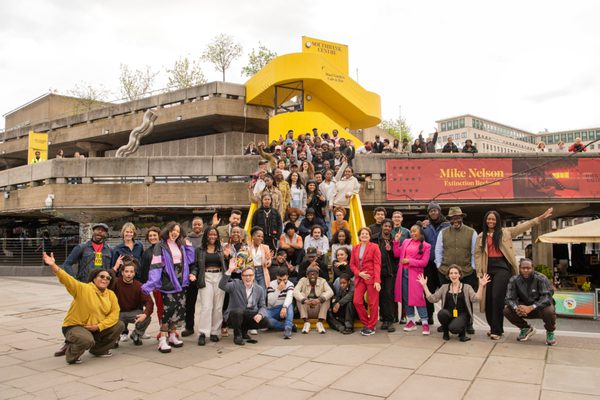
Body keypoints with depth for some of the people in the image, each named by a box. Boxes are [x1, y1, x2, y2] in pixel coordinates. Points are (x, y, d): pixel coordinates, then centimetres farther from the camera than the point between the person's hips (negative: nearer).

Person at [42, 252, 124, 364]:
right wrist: (53, 266, -43)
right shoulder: (83, 289, -15)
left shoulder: (111, 295, -1)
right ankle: (72, 354, 1)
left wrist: (99, 326, -18)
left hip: (98, 328, 6)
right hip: (75, 326, -6)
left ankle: (99, 350, 15)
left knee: (120, 325, -5)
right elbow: (67, 279, -28)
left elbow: (114, 313, -6)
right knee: (87, 340, -36)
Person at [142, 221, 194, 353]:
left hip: (180, 282, 6)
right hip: (168, 282, -6)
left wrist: (188, 247, 6)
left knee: (180, 309, 8)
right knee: (168, 309, -10)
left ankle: (172, 336, 22)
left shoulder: (181, 246, 14)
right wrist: (151, 283, -20)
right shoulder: (161, 246, -5)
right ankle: (162, 340, -3)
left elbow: (189, 260, 14)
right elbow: (155, 265, -13)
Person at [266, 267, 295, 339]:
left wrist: (284, 307, -47)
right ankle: (290, 326, -24)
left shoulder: (290, 285, -7)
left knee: (290, 304, -33)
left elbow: (289, 298, -28)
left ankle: (288, 329, -42)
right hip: (272, 310, 0)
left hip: (284, 309, 0)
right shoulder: (271, 284, -9)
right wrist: (278, 289, -29)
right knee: (264, 318, -33)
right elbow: (270, 302, -19)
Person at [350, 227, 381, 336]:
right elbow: (352, 264, 11)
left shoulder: (374, 247, -2)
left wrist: (377, 281, -15)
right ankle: (366, 323, 16)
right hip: (359, 278, 4)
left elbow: (377, 264, -7)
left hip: (372, 278, -4)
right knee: (357, 301, -2)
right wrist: (359, 273, -8)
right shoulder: (355, 248, 12)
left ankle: (371, 327, 13)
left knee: (373, 303, 1)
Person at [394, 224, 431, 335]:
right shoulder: (406, 242, 13)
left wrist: (409, 261, -13)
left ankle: (425, 322, 0)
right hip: (403, 272, 5)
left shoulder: (426, 246, 0)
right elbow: (397, 254, 12)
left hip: (415, 274, -5)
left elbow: (424, 262, -6)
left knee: (418, 297, -8)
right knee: (405, 297, 8)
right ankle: (411, 321, 18)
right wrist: (396, 241, 3)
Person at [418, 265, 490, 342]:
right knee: (442, 313, -32)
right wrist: (424, 285, -4)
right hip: (448, 315, 2)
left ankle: (462, 332, 8)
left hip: (461, 315, -2)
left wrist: (481, 286, -24)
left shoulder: (467, 287, 6)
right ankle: (445, 332, 0)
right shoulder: (444, 287, 11)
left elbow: (475, 298, -11)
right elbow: (432, 299, 4)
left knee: (454, 328, -32)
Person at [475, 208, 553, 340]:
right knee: (488, 299, 4)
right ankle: (493, 327, 22)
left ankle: (496, 330, -2)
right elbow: (477, 255, 10)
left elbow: (523, 226, 3)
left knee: (497, 297, -12)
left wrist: (540, 218, -5)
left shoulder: (505, 232, 9)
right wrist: (479, 272, 2)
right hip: (488, 268, 3)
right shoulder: (481, 237, 12)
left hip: (502, 267, -3)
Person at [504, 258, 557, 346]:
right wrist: (516, 308, -38)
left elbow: (547, 296, -29)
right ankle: (526, 328, 8)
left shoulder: (541, 278, -20)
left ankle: (550, 332, 0)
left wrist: (531, 307, -42)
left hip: (540, 306, -3)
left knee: (549, 311, -36)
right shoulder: (514, 280, -12)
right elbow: (509, 298, -14)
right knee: (507, 310, -22)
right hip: (524, 306, 3)